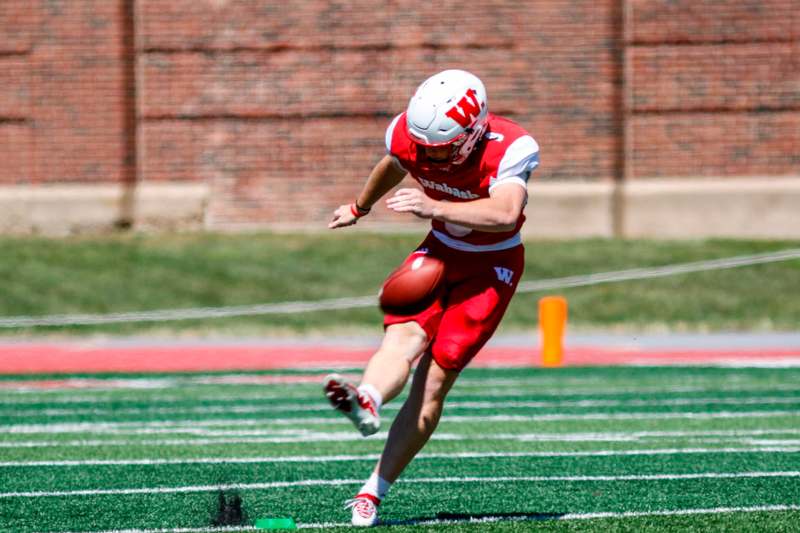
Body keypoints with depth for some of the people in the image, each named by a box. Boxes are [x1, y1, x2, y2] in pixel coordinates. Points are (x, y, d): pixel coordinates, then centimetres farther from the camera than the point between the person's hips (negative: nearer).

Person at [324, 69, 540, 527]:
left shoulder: (508, 150, -30)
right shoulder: (410, 135, -14)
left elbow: (505, 214, -48)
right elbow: (393, 167, 12)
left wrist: (435, 207, -60)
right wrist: (361, 207, 31)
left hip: (493, 266, -4)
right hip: (440, 250, 4)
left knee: (435, 377, -13)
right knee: (405, 336, -26)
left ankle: (374, 492, -13)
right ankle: (367, 403, -58)